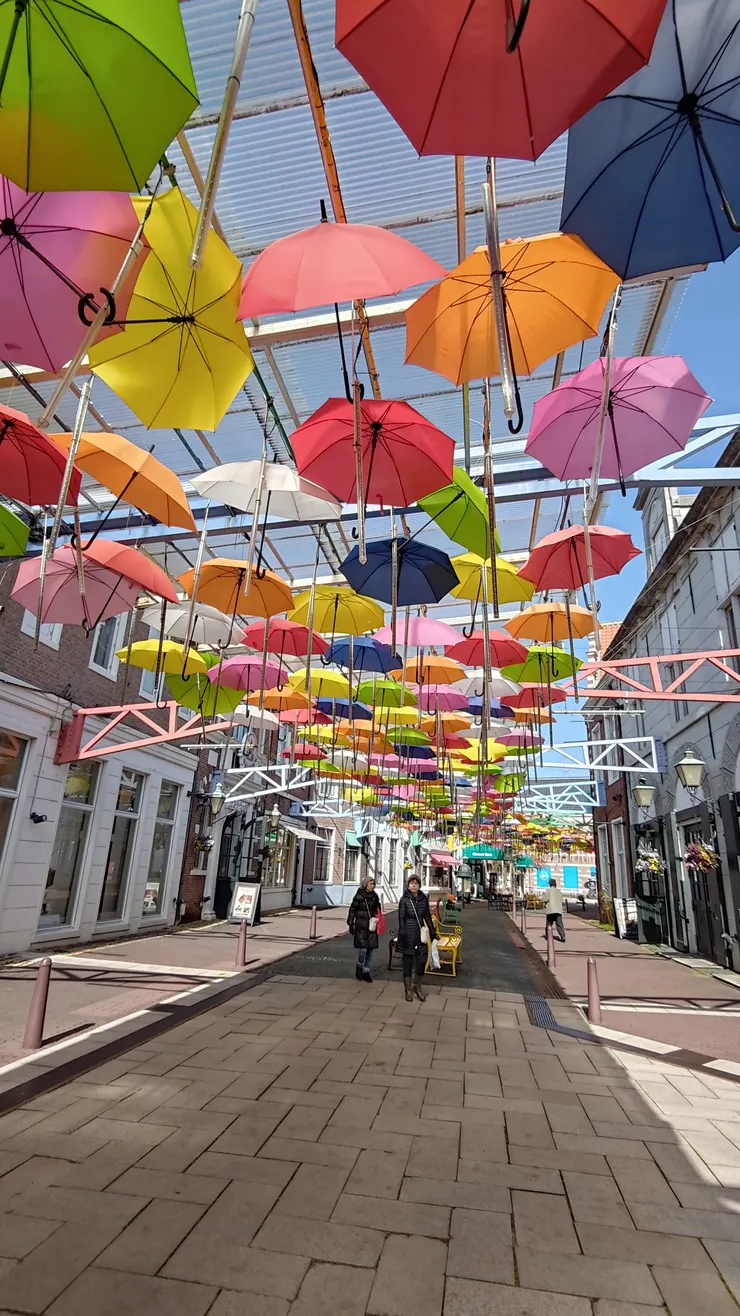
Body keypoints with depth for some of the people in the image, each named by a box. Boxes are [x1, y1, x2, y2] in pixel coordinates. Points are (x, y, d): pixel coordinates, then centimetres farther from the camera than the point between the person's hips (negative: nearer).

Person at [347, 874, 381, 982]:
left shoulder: (374, 896, 6)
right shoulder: (359, 896, -8)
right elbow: (352, 910, -5)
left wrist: (378, 921, 12)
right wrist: (351, 924, -6)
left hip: (372, 926, 5)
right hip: (361, 926, -5)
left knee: (370, 949, 6)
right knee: (363, 949, -10)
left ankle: (366, 971, 18)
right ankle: (359, 967, 16)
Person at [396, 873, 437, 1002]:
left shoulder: (424, 899, 2)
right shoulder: (404, 900, -9)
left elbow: (427, 916, 10)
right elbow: (401, 919, -9)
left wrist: (432, 932, 10)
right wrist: (403, 935, -15)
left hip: (420, 934, 3)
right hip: (408, 935, -3)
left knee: (422, 960, 0)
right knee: (408, 961, 5)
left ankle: (417, 987, 22)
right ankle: (408, 989, 20)